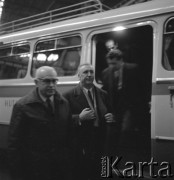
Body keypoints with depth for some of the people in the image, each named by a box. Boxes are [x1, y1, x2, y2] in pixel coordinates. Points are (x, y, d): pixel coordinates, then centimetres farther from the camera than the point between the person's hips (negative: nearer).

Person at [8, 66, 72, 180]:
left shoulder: (64, 103, 6)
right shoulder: (23, 106, -9)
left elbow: (69, 134, 9)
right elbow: (14, 143, -9)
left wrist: (70, 160, 3)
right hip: (35, 170, -4)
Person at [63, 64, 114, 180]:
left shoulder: (103, 94, 11)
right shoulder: (69, 96, -5)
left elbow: (108, 114, 20)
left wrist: (110, 118, -2)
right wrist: (80, 117, -22)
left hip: (99, 146, 4)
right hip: (80, 147, -4)